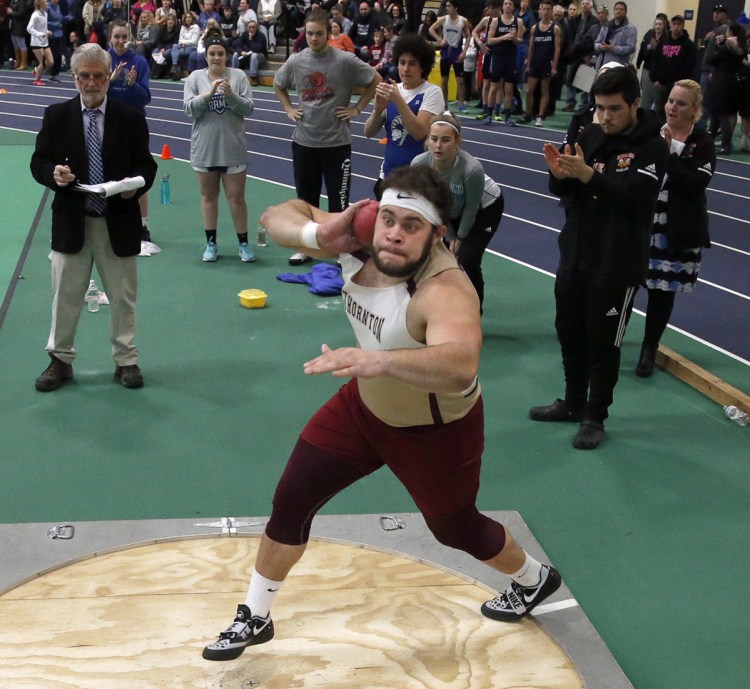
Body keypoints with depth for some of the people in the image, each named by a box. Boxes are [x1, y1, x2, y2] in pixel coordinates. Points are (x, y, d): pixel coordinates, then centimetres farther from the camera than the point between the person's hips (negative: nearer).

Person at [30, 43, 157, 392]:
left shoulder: (131, 119, 1)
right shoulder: (56, 116, 3)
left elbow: (146, 166, 2)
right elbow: (39, 162, 4)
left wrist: (136, 185, -19)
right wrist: (53, 174, -19)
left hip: (118, 223, 0)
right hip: (71, 222, 1)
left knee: (123, 296, 9)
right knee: (65, 296, 9)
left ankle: (126, 360, 22)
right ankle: (60, 360, 23)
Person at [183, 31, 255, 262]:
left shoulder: (238, 76, -1)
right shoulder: (195, 77, 1)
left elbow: (248, 108, -6)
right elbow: (189, 109, -8)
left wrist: (230, 94, -22)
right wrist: (209, 93, -20)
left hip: (233, 149, -1)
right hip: (204, 148, 2)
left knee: (236, 197, 3)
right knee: (208, 195, 11)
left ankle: (244, 243, 14)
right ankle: (211, 243, 21)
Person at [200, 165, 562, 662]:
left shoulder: (445, 291, -40)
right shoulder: (363, 240, -20)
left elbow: (460, 368, -60)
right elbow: (278, 217, -10)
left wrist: (380, 359, -76)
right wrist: (319, 234, -31)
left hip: (437, 430, -5)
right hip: (366, 404, 6)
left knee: (456, 529, 17)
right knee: (291, 501, 4)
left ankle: (534, 580, 51)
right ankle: (254, 619, 28)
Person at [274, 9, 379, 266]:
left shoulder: (345, 61, -11)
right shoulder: (295, 61, 1)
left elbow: (376, 81, -1)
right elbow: (278, 85, 21)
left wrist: (357, 108, -4)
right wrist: (289, 109, 9)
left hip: (336, 142, -3)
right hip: (303, 142, 4)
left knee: (338, 199, 2)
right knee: (306, 198, 13)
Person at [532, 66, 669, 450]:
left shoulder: (652, 147, -11)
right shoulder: (590, 136, 4)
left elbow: (633, 196, -25)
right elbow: (564, 192, 4)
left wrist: (587, 174, -36)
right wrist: (560, 174, -19)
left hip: (617, 266, -6)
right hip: (574, 256, 6)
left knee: (603, 343, 3)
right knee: (570, 335, 16)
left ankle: (595, 418, 17)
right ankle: (574, 403, 34)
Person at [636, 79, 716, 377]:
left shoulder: (703, 143, -4)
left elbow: (695, 184, -17)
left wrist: (668, 152, -21)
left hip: (676, 232, -1)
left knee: (663, 290, 7)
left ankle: (649, 348, 25)